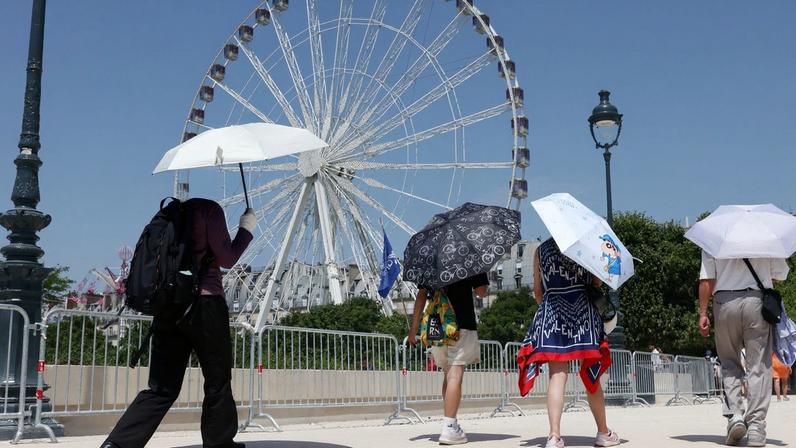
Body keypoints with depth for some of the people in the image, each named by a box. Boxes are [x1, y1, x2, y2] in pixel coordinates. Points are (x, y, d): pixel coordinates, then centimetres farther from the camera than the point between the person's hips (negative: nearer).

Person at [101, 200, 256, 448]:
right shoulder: (210, 209, -4)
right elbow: (226, 259, -3)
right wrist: (246, 228, 8)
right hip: (204, 303, -6)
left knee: (162, 388, 5)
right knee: (218, 382, 8)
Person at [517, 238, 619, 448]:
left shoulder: (541, 250, 8)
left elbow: (538, 291, 10)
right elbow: (597, 282, 2)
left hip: (551, 312, 1)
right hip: (583, 309, -1)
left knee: (557, 376, -4)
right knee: (591, 376, 8)